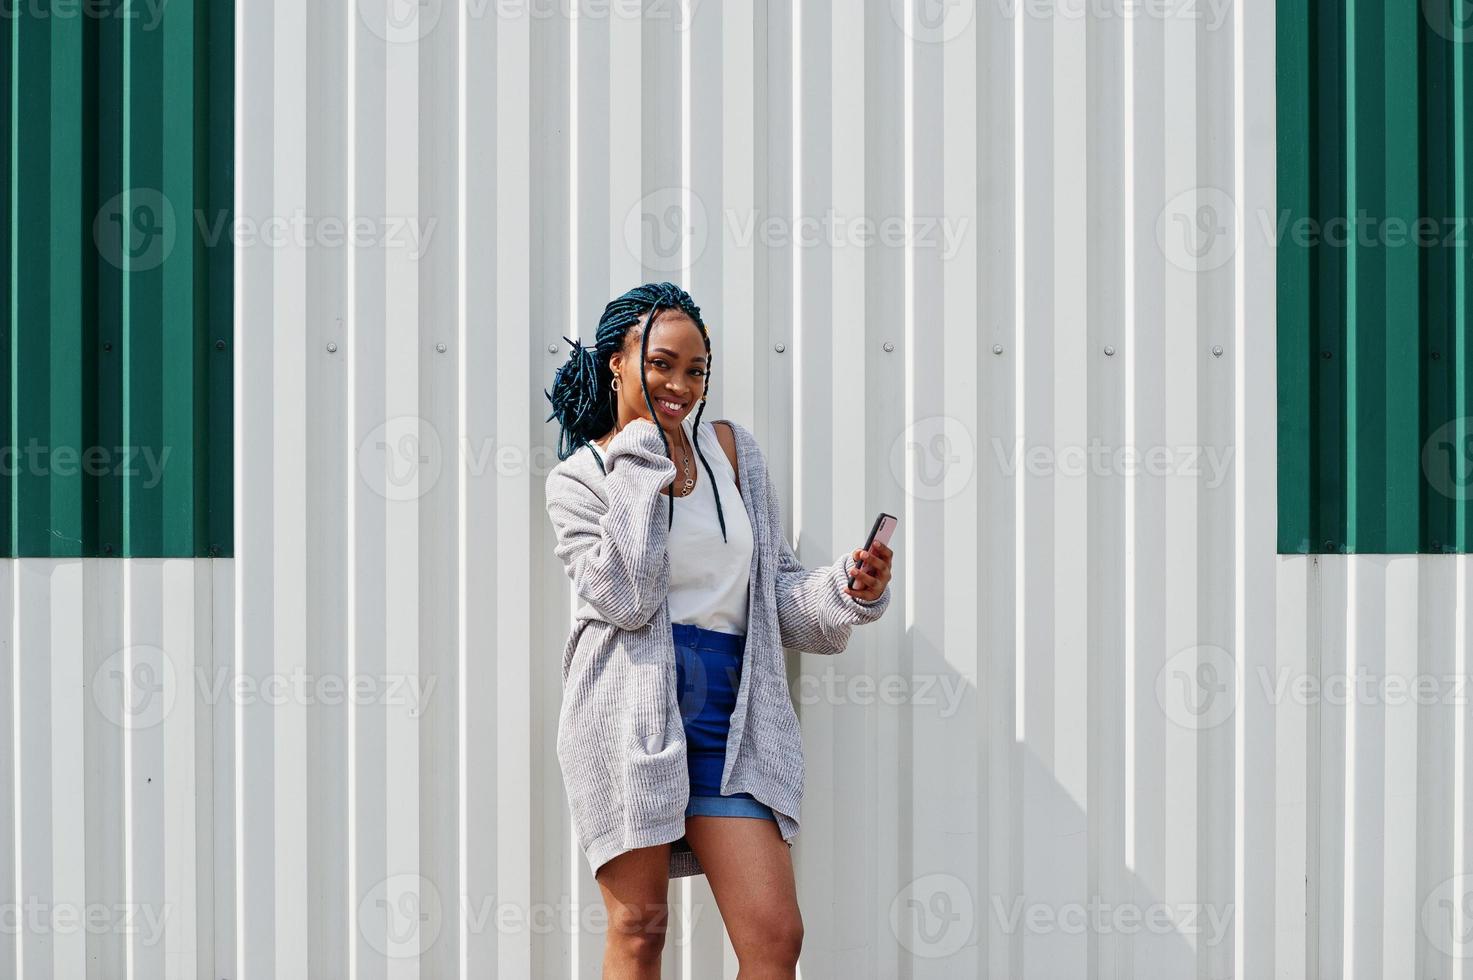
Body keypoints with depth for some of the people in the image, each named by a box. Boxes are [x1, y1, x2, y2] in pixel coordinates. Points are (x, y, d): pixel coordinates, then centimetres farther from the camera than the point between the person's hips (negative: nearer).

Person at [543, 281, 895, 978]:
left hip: (728, 715, 3)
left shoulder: (734, 449, 14)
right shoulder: (579, 477, 4)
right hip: (630, 709, -3)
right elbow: (624, 598, -12)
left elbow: (775, 587, 17)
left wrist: (849, 591, -3)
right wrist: (643, 469, -8)